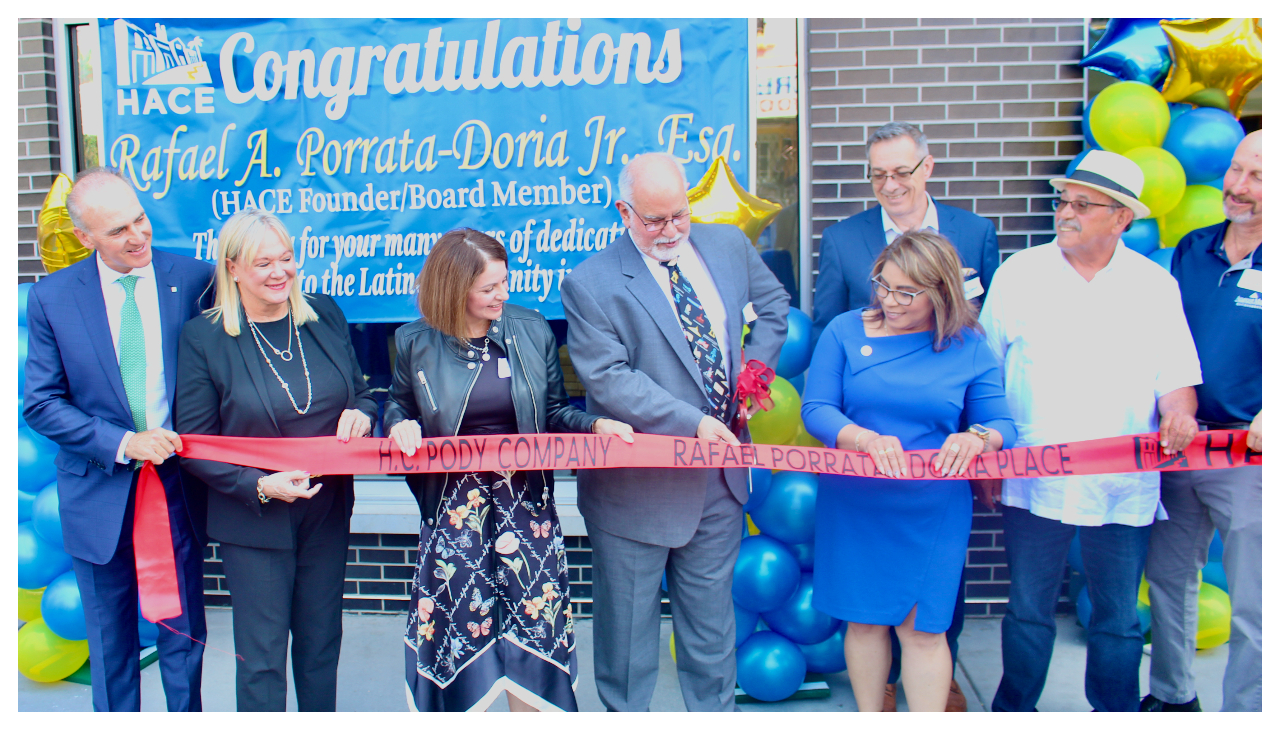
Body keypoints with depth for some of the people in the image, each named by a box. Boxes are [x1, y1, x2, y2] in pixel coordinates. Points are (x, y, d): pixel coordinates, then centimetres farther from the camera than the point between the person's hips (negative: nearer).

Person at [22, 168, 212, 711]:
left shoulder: (195, 278, -6)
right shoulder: (52, 297, -4)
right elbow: (41, 404, -4)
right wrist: (123, 442, -16)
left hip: (178, 486, 0)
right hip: (100, 495, 1)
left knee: (183, 634, 13)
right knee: (110, 645, 16)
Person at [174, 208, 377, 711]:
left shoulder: (325, 315, 1)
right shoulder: (203, 338, -10)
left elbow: (360, 391, 12)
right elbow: (194, 444, -8)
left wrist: (360, 413, -12)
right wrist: (258, 485, -21)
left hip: (327, 513, 4)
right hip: (253, 523, -3)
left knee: (321, 644, 17)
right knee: (261, 656, 7)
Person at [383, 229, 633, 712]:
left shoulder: (533, 332, -1)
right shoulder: (417, 343, -2)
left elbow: (553, 413, 7)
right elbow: (399, 405, 15)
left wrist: (595, 426, -10)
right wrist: (399, 424, -7)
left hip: (526, 504, 1)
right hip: (455, 507, 0)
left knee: (533, 623, 8)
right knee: (457, 621, 9)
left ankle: (531, 707, 27)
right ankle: (460, 701, 32)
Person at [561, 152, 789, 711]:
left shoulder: (729, 246, 4)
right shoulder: (590, 285, -13)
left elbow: (773, 304, 20)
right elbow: (608, 379, -20)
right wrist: (692, 422, -24)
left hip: (717, 476, 5)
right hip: (636, 487, -4)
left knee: (710, 615, 20)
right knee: (626, 621, 11)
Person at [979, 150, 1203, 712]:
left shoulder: (1156, 285, 5)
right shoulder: (1018, 273, 2)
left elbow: (1176, 373, 7)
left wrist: (1178, 413, -16)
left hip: (1124, 487, 1)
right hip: (1034, 481, -1)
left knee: (1118, 620, 11)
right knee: (1028, 612, 8)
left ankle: (1115, 714, 29)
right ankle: (1013, 710, 27)